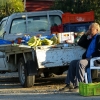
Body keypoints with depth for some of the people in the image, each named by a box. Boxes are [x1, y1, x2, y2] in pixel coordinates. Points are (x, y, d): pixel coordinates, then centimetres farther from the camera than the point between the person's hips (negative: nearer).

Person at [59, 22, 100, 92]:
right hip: (87, 59, 10)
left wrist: (92, 56, -23)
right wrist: (85, 34, 20)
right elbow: (80, 43, 30)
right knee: (73, 63, 1)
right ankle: (70, 85, -3)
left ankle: (78, 86, -31)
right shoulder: (91, 39, 24)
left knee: (80, 63, -31)